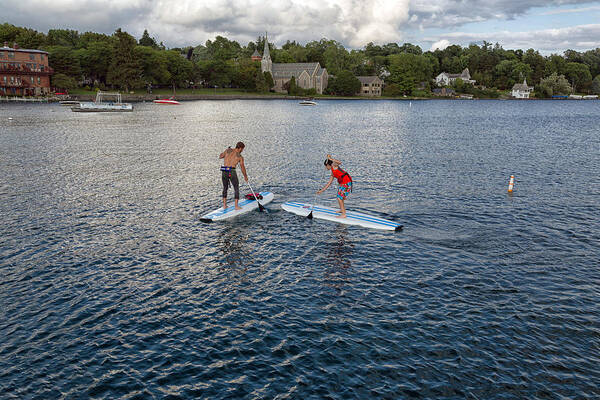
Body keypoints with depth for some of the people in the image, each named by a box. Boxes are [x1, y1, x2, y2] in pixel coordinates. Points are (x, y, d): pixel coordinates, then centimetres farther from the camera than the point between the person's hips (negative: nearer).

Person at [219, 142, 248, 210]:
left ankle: (224, 205, 18)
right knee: (236, 188, 11)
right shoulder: (240, 157, 5)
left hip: (224, 171, 4)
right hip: (232, 172, -3)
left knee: (225, 187, 20)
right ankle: (236, 206, 7)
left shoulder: (228, 150, 10)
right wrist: (245, 176, 21)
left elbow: (220, 156, 22)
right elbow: (243, 168, 7)